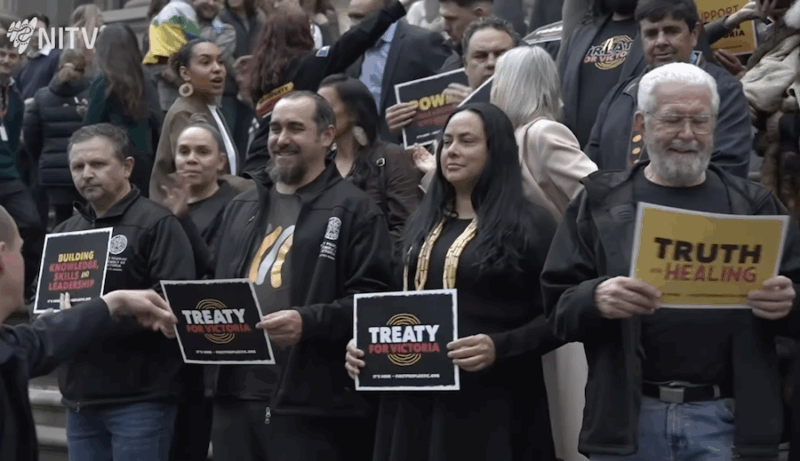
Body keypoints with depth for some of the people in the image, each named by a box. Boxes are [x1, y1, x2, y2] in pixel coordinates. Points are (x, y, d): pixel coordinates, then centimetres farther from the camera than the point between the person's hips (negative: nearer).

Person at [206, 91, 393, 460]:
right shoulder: (240, 209, 21)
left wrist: (308, 321, -23)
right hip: (236, 396, 6)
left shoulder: (354, 211, -1)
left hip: (313, 406, -6)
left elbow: (372, 299, -11)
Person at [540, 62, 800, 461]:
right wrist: (595, 298, -22)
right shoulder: (600, 203, 7)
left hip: (728, 418, 1)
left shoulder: (754, 206, 10)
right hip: (628, 416, 0)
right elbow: (557, 305, 0)